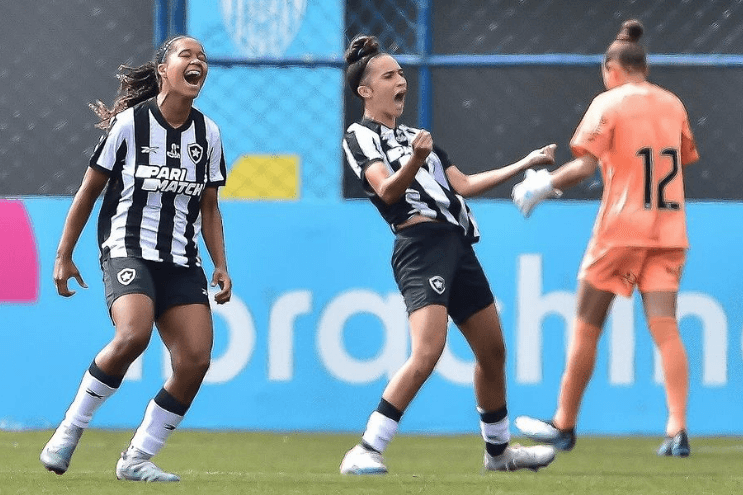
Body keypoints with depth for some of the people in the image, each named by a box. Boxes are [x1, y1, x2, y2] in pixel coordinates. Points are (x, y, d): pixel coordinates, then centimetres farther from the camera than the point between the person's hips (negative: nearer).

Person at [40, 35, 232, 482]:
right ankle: (70, 429, -12)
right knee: (133, 334, -31)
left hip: (182, 261, 5)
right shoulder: (129, 122, -4)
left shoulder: (208, 133, 9)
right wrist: (64, 255, 3)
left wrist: (221, 266, 7)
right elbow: (90, 190, 3)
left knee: (196, 359, -12)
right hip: (127, 250, -5)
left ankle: (138, 458, 2)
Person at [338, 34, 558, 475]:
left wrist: (525, 164, 30)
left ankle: (499, 450, 31)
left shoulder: (413, 137, 25)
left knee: (493, 350, 14)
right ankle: (365, 452, -24)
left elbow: (463, 184, 28)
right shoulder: (360, 137, 0)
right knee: (427, 352, -24)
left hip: (456, 246, 9)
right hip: (421, 244, -9)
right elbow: (387, 191, -15)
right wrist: (414, 161, -35)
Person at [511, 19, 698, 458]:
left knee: (587, 327, 7)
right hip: (668, 231, 4)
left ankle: (565, 425, 14)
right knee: (665, 327, -3)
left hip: (620, 228, -4)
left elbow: (585, 165, -15)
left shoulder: (609, 103, -5)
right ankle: (678, 429, -17)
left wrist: (545, 185, -3)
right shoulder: (672, 104, 10)